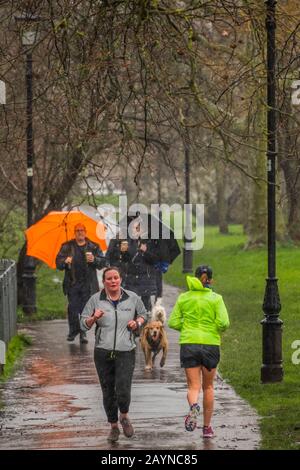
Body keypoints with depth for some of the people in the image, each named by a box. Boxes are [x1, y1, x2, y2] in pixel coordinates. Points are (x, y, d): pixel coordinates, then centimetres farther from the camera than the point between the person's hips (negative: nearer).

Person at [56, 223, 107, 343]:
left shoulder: (93, 247, 10)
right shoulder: (67, 247, 12)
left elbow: (103, 262, 7)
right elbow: (58, 262, 10)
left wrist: (94, 260, -14)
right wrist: (65, 261, -12)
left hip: (88, 283, 0)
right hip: (72, 283, 1)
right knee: (72, 307, -3)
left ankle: (83, 333, 2)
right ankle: (73, 330, 13)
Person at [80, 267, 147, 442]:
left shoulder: (132, 298, 4)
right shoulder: (96, 300, 0)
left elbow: (143, 314, 21)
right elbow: (84, 325, 2)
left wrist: (137, 323, 0)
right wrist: (94, 318, -18)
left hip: (126, 352, -1)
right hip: (103, 353, 1)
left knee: (123, 392, -13)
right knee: (108, 393, 7)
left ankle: (124, 417, 18)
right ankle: (114, 426, 25)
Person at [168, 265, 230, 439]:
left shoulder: (184, 298, 3)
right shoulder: (216, 298, -3)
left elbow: (173, 322, 0)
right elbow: (223, 322, -12)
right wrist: (219, 330, 9)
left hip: (188, 344, 0)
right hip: (211, 344, 0)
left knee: (194, 386, 2)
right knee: (208, 387, 15)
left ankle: (194, 406, -32)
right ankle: (207, 427, 19)